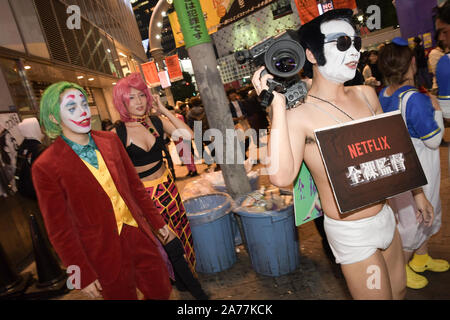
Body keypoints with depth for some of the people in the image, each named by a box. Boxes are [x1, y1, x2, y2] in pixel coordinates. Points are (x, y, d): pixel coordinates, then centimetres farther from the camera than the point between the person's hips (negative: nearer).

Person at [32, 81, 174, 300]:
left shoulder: (110, 140, 0)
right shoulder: (45, 167, -15)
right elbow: (59, 230, -9)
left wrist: (158, 223, 10)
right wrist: (84, 275, -7)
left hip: (141, 237, 5)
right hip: (105, 256, -4)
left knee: (161, 292, 17)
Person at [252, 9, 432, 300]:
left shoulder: (366, 95, 0)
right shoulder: (299, 115, -21)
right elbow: (281, 176, -37)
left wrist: (417, 192, 21)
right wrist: (278, 103, -35)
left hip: (386, 216, 7)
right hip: (352, 233, -7)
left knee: (400, 290, 25)